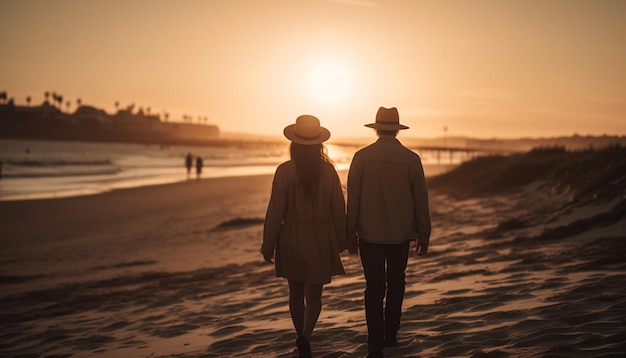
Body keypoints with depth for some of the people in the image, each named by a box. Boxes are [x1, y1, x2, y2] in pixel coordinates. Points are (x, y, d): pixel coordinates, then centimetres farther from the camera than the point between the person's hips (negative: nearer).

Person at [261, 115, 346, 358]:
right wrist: (340, 240, 13)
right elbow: (338, 208, 0)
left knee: (296, 292, 17)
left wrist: (268, 244, -1)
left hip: (291, 239, 0)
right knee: (314, 294, 6)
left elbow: (275, 211, -10)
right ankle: (305, 337, -16)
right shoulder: (328, 171, -6)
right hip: (320, 240, 0)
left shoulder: (285, 171, -11)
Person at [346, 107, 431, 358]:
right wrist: (424, 236, 8)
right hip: (401, 234, 1)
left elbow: (352, 199, -4)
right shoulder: (411, 159, -6)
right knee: (395, 285, 18)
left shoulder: (362, 157, -7)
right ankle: (391, 335, 26)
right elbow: (421, 201, -1)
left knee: (374, 288, 3)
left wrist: (351, 232, 6)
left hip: (370, 234, -1)